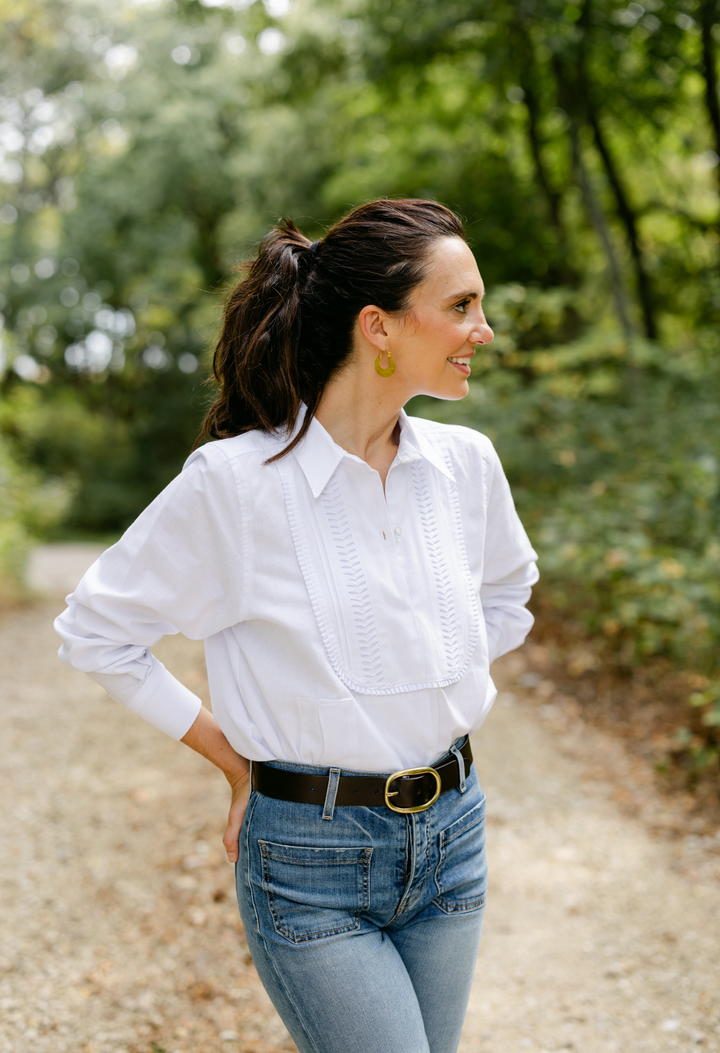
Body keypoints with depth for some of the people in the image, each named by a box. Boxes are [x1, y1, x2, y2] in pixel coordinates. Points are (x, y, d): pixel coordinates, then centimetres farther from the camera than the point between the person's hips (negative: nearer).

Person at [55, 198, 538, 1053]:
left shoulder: (465, 463, -1)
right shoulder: (235, 479, -16)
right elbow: (93, 631, -5)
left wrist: (443, 697, 9)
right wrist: (233, 758, -4)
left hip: (450, 832, 6)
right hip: (312, 859, -5)